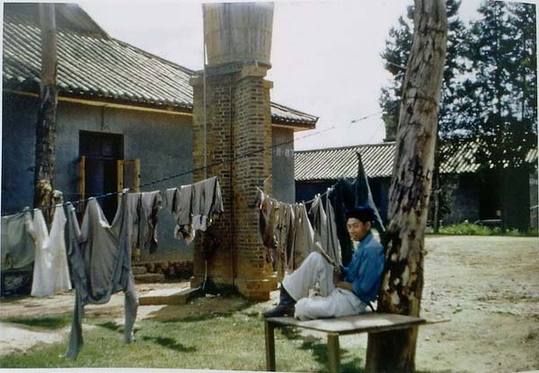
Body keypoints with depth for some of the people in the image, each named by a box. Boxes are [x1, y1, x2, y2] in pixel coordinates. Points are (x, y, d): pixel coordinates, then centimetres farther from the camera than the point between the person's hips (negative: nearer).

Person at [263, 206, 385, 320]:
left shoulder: (372, 249, -20)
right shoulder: (362, 245, 11)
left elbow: (362, 288, -23)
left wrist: (339, 283, -9)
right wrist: (339, 270, 0)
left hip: (354, 300, -9)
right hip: (341, 290, 9)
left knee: (303, 308, -28)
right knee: (315, 258, -9)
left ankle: (292, 309, 10)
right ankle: (287, 299, -6)